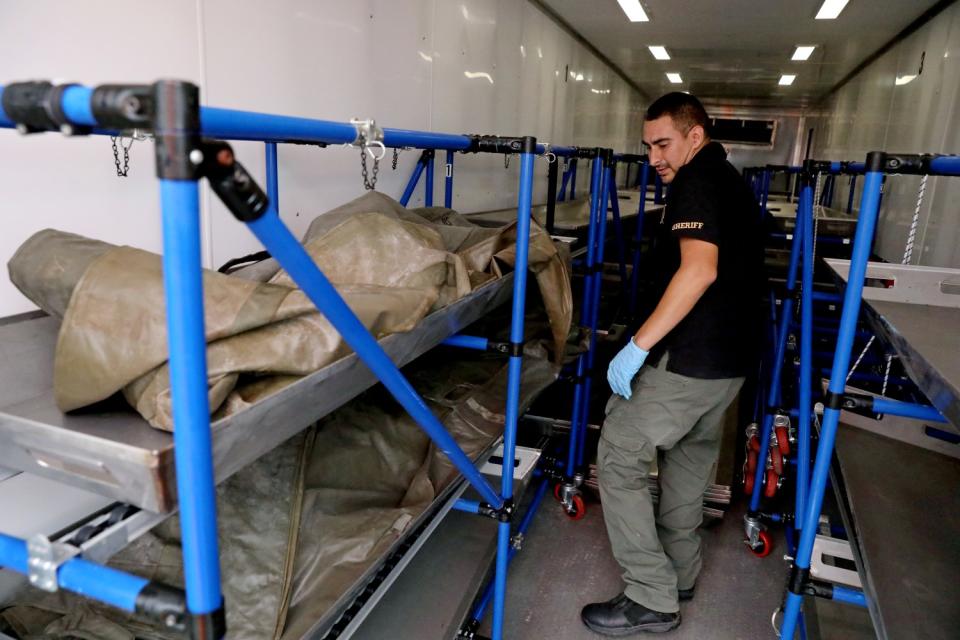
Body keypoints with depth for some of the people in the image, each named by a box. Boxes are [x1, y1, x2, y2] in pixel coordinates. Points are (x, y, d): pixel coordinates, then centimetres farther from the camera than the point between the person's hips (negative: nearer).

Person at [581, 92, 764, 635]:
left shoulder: (696, 180, -13)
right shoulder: (732, 181, 17)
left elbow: (700, 269, -27)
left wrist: (639, 346, -27)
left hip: (692, 356, -10)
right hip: (732, 355, 10)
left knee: (620, 456, -3)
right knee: (689, 458, 21)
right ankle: (679, 575, 35)